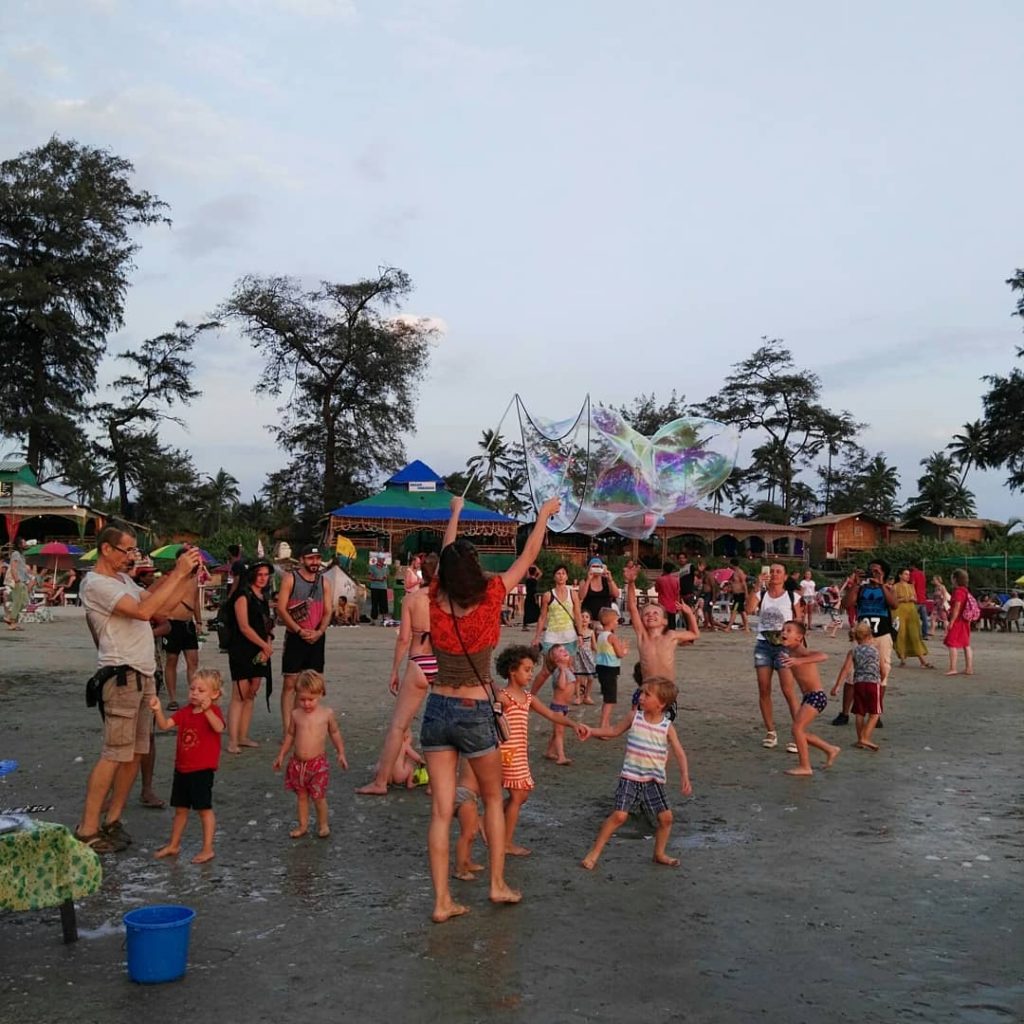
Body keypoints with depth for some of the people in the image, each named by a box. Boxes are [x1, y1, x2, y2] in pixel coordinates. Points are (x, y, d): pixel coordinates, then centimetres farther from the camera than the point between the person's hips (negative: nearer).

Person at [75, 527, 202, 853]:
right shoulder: (96, 584, -13)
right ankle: (87, 830, -2)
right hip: (123, 676, -9)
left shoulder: (123, 579, 17)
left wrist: (189, 575, 4)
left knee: (136, 751, 10)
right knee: (115, 754, -8)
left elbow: (162, 606, 14)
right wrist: (178, 573, -21)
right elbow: (144, 610, -24)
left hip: (144, 674, 9)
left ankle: (112, 820, 17)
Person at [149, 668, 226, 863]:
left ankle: (207, 849, 9)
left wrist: (207, 710, -51)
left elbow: (219, 728, -34)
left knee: (204, 809, 0)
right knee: (180, 809, 18)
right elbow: (164, 725, -3)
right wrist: (158, 710, -22)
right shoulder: (185, 712, 6)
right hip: (182, 768, 7)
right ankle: (173, 845, 32)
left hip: (203, 770, -6)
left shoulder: (213, 711, -12)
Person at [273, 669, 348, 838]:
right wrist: (281, 755, 14)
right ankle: (303, 825, 26)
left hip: (318, 763, -3)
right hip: (298, 763, 3)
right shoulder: (295, 715, 0)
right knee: (301, 795, 13)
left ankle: (323, 824, 20)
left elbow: (335, 733, 7)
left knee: (318, 797, 1)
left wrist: (341, 753, 4)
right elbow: (290, 735, 12)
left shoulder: (327, 714, -5)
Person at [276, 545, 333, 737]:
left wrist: (319, 632, -11)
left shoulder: (324, 581, 10)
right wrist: (300, 631, -14)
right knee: (290, 683, -5)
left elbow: (328, 611, 7)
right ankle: (287, 730, -5)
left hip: (316, 638, 4)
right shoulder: (290, 579, -2)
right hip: (295, 637, -4)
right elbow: (281, 609, -8)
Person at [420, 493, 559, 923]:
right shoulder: (489, 599, -12)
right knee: (493, 798, 19)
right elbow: (528, 557, 0)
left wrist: (455, 512, 31)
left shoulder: (436, 600, -5)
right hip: (475, 713, -2)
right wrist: (545, 514, 15)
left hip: (437, 709, 3)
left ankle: (442, 901, 6)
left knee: (441, 811, 5)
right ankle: (498, 884, 23)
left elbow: (447, 555, 14)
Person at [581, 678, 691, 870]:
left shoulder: (667, 726, -5)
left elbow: (679, 753, -6)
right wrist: (591, 731, 2)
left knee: (666, 817, 1)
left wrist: (685, 777, -18)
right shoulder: (635, 717, -3)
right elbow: (614, 731, 12)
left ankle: (660, 854, 25)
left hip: (654, 780, 1)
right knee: (619, 815, -11)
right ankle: (594, 853, -2)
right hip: (630, 777, -1)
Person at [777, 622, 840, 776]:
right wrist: (789, 661, 20)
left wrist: (799, 661, -43)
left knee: (797, 728, -12)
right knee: (799, 731, 14)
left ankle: (805, 767, -3)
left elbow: (823, 655, -36)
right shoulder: (791, 653, 9)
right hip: (808, 697, 9)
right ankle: (830, 749, 30)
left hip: (817, 696, -9)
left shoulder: (801, 652, -16)